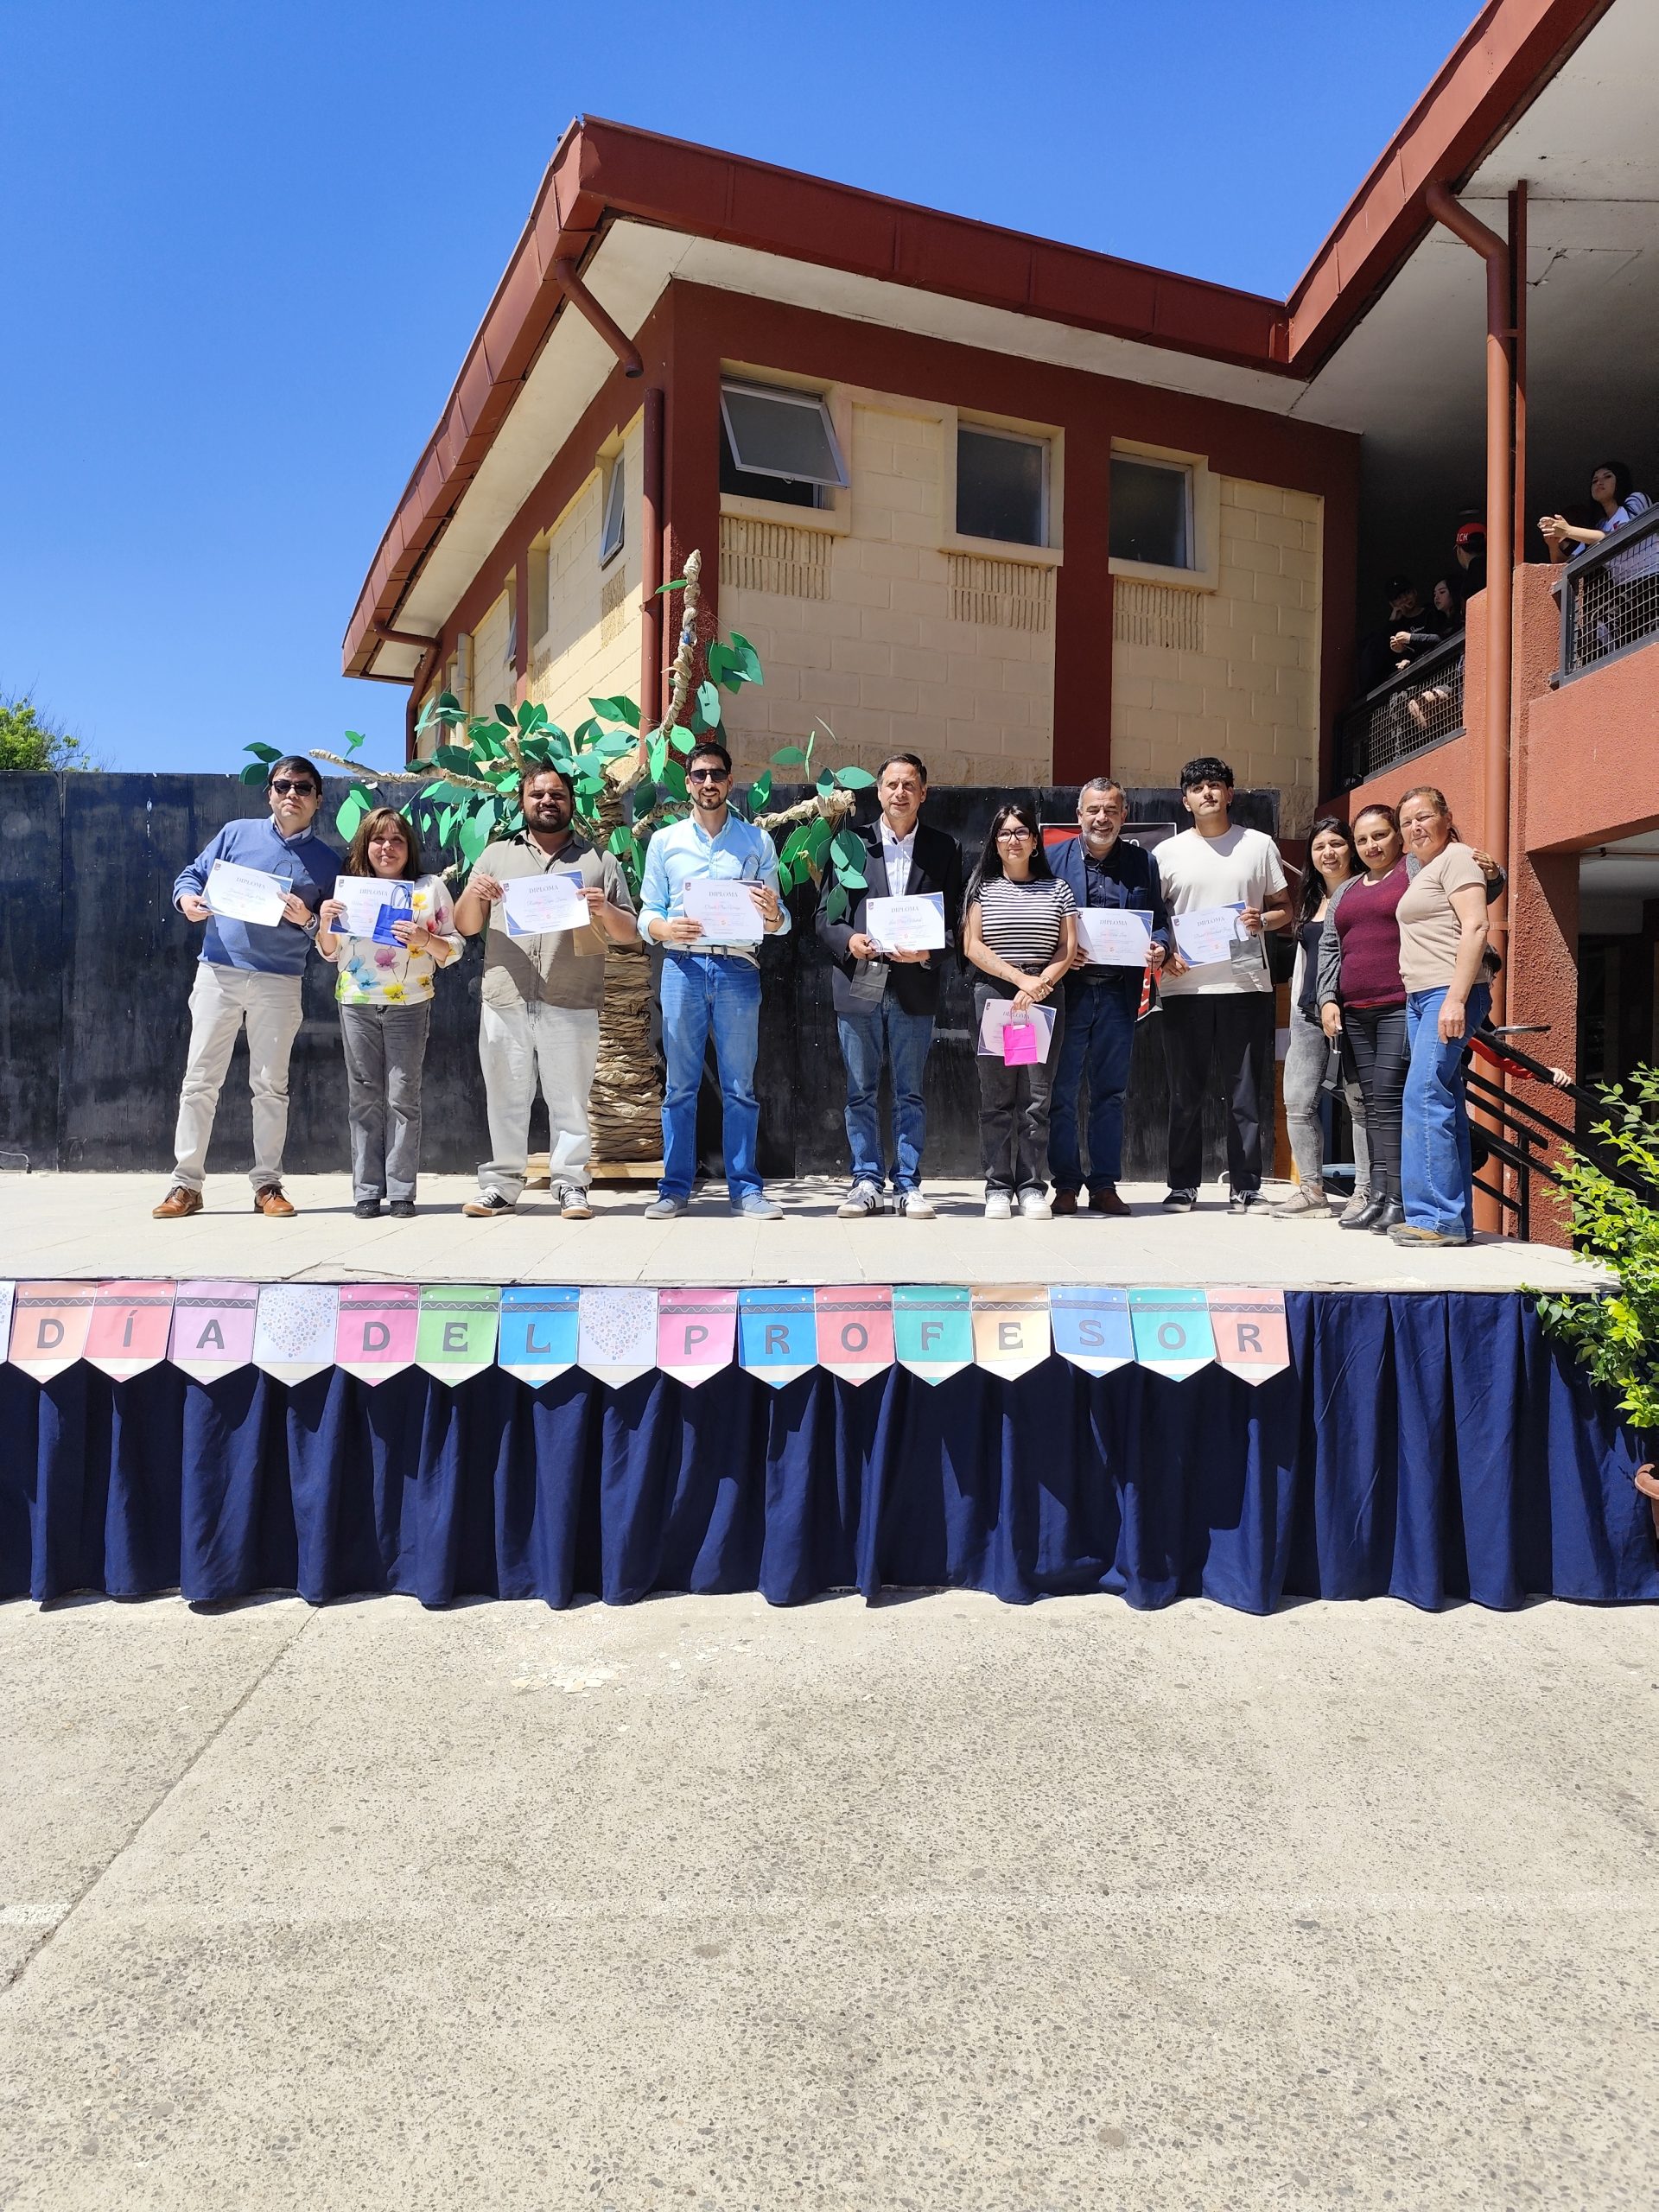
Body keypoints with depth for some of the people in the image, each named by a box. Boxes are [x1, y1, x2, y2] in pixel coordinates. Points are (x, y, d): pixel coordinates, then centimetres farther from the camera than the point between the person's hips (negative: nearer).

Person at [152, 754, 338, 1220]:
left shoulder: (327, 861, 8)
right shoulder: (237, 833, 9)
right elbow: (192, 875, 13)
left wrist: (309, 921, -12)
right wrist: (187, 898, -9)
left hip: (279, 983, 0)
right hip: (218, 971, 1)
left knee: (271, 1085, 4)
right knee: (199, 1080, 1)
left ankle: (267, 1184, 12)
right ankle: (186, 1183, 7)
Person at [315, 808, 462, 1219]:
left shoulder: (431, 888, 4)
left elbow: (453, 949, 2)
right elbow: (330, 953, 17)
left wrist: (425, 940, -17)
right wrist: (324, 923, -2)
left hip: (409, 1004, -2)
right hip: (357, 1004, 2)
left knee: (403, 1097, -3)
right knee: (364, 1098, 3)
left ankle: (401, 1190, 2)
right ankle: (367, 1190, 8)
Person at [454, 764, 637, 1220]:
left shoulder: (598, 861, 13)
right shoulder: (496, 855, 17)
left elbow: (627, 933, 10)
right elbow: (465, 927, 15)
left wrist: (604, 911, -11)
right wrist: (472, 894, -5)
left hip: (572, 1005, -1)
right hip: (504, 1002, 2)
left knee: (569, 1100, 1)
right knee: (505, 1097, 5)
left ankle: (570, 1184, 8)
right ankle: (501, 1184, 13)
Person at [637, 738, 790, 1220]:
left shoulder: (757, 841, 12)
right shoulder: (665, 841, 13)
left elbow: (779, 923, 9)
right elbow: (647, 914, 10)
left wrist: (772, 915, -15)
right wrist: (666, 929, -12)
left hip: (738, 968, 0)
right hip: (683, 966, 0)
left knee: (739, 1086, 2)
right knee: (680, 1085, 2)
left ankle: (745, 1188, 7)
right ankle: (675, 1188, 8)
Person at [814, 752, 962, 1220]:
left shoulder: (944, 849, 8)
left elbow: (956, 922, 6)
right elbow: (824, 915, 6)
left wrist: (927, 953, -12)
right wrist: (848, 940, -13)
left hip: (914, 987, 0)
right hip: (858, 985, 0)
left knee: (910, 1093, 5)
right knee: (861, 1092, 5)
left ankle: (908, 1185, 13)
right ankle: (866, 1182, 14)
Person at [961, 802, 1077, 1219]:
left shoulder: (1058, 890, 13)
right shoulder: (982, 887, 9)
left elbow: (1068, 949, 7)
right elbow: (972, 946, 0)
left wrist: (1040, 983, -10)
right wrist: (1019, 978, -10)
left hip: (1043, 998, 1)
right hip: (993, 995, -1)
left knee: (1037, 1097, -2)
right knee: (996, 1098, -1)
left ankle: (1033, 1188, 2)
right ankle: (998, 1189, 3)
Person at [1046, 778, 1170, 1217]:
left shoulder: (1143, 863, 11)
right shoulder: (1052, 859, 5)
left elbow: (1159, 920, 14)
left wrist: (1159, 948, -7)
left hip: (1119, 993, 2)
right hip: (1067, 988, -2)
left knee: (1110, 1092, 7)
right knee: (1061, 1091, 0)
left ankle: (1105, 1186, 14)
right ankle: (1065, 1185, 9)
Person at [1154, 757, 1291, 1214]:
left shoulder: (1259, 845, 10)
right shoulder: (1169, 852, 11)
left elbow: (1284, 909, 14)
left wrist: (1261, 919, -8)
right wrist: (1163, 955, -6)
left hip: (1245, 983, 0)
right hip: (1185, 985, 0)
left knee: (1246, 1091, 1)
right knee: (1185, 1093, 4)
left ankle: (1244, 1187, 9)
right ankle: (1183, 1186, 12)